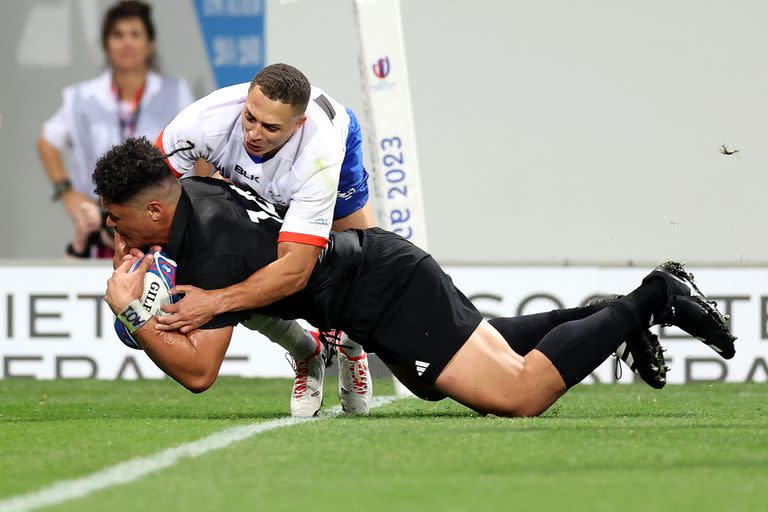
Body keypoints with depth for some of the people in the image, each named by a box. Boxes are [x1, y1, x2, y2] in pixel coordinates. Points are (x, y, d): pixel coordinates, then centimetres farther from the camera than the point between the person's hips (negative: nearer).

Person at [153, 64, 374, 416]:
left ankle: (351, 350, 26)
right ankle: (307, 354, 17)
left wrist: (214, 303, -60)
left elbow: (295, 270, -52)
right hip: (246, 184, 2)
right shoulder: (207, 119, -43)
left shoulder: (318, 155, -48)